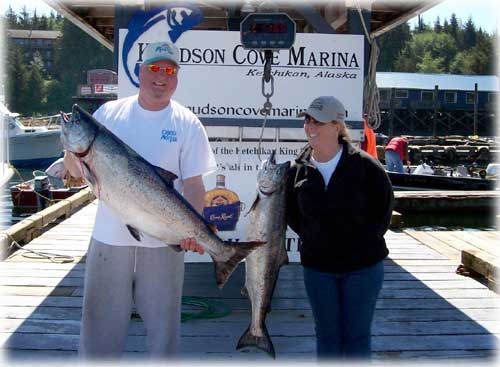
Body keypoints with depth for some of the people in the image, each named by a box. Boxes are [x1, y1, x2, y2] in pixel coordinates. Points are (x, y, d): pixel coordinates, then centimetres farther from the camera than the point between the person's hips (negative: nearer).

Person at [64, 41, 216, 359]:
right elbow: (77, 170, 7)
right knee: (100, 327, 13)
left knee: (163, 327, 13)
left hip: (164, 243, -1)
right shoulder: (108, 113, 4)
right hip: (109, 240, 2)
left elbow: (194, 184, -4)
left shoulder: (187, 124, -1)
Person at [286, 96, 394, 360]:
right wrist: (312, 239, 6)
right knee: (326, 334, 14)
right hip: (317, 267, 3)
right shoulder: (298, 170, -2)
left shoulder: (365, 165, -11)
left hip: (363, 266, -2)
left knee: (357, 336, 8)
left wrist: (367, 239, 2)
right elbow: (292, 215, 12)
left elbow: (384, 205, 2)